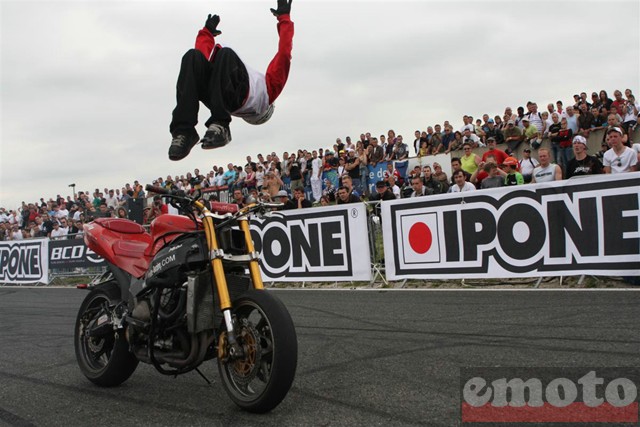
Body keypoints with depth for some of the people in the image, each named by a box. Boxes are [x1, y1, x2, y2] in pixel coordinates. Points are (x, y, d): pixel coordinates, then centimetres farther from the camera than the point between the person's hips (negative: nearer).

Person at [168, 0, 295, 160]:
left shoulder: (270, 84, 42)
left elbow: (284, 52, 36)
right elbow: (203, 55, 50)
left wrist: (284, 18, 44)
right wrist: (207, 32, 57)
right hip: (215, 94, 3)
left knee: (225, 54, -30)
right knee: (193, 56, -25)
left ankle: (219, 125, -40)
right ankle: (183, 131, -39)